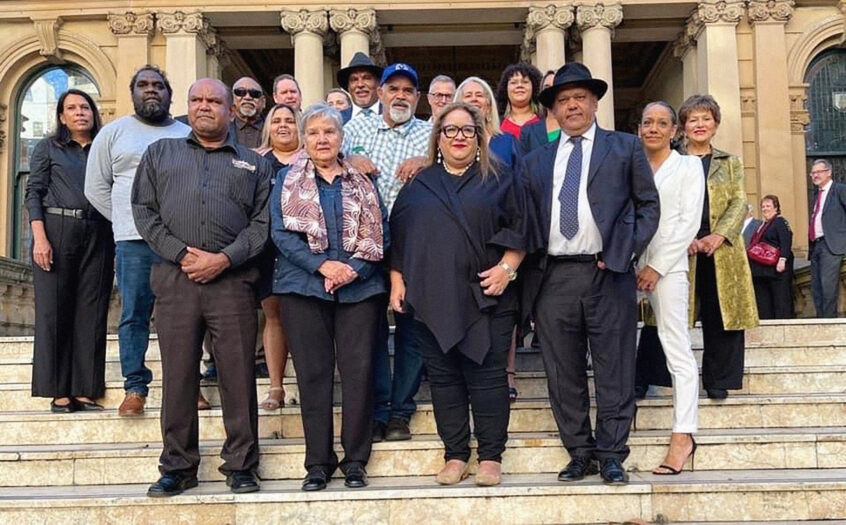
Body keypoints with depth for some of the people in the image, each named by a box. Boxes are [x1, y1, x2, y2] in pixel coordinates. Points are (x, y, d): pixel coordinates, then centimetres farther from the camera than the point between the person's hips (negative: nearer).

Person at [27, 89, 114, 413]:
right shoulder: (49, 147, 9)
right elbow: (33, 193, 1)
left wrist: (117, 240, 2)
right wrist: (40, 237, -12)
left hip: (98, 236, 3)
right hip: (57, 231, -2)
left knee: (91, 311, 1)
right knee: (54, 310, -2)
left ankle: (85, 390, 6)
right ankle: (59, 391, 3)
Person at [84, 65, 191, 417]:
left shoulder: (188, 135, 13)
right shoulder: (113, 133, 10)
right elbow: (96, 187, 11)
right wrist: (127, 222, 7)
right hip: (135, 242, -1)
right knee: (134, 316, 0)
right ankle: (135, 388, 8)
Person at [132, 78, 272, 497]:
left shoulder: (253, 163, 15)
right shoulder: (160, 154, 18)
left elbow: (262, 222, 5)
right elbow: (144, 211, 8)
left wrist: (224, 258, -9)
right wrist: (181, 254, -6)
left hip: (232, 279, -1)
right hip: (175, 278, 1)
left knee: (238, 375, -1)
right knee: (177, 375, 3)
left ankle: (240, 466, 9)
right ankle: (178, 466, 13)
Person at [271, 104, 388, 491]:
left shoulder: (362, 182, 11)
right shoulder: (287, 180, 8)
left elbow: (379, 233, 5)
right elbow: (282, 233, -2)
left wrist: (354, 268, -12)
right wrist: (323, 265, -14)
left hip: (359, 287, 1)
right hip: (304, 287, -1)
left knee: (359, 371, -2)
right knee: (312, 373, 2)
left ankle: (356, 460, 9)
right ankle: (318, 462, 11)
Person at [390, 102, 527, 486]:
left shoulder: (499, 179, 8)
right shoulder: (418, 185, 15)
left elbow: (518, 228, 3)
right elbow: (398, 237, 14)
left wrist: (507, 267, -11)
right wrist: (397, 281, 6)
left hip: (484, 296, -2)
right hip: (432, 298, 3)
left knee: (486, 375, -2)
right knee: (443, 377, 5)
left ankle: (491, 456, 8)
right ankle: (455, 455, 14)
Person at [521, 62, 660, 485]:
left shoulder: (625, 148, 11)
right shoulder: (534, 161, 17)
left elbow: (648, 204, 8)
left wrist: (626, 252, -4)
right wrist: (527, 264, 0)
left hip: (607, 274, -2)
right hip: (552, 279, 3)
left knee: (614, 371, 1)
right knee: (563, 374, 6)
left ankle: (611, 454, 11)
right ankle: (580, 453, 18)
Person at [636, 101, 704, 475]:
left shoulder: (688, 166, 8)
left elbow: (689, 222, -1)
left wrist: (657, 267, -9)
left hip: (668, 264, -4)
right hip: (629, 264, 4)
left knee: (676, 346, -9)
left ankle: (683, 435, -12)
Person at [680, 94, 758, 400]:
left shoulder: (730, 164, 15)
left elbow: (739, 204, 5)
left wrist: (719, 236, -11)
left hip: (722, 251, 1)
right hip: (681, 250, -1)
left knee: (721, 315, 0)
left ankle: (718, 380, 9)